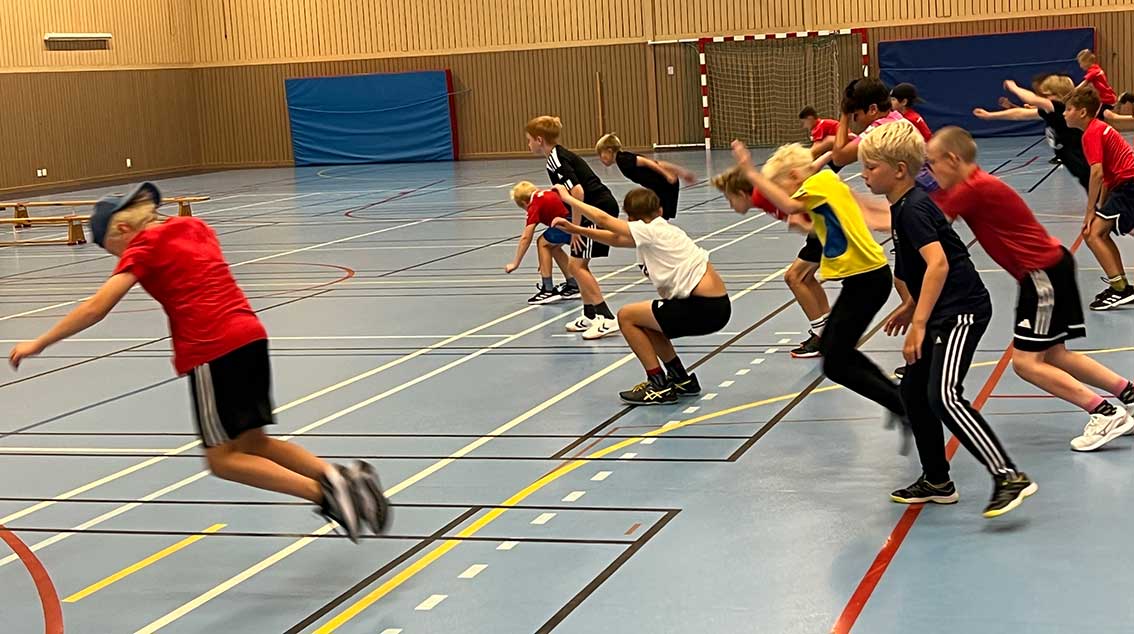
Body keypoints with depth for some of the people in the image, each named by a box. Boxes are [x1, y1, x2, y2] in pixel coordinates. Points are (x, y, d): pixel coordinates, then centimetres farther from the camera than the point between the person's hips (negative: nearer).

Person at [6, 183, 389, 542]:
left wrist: (39, 344, 1)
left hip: (211, 351, -8)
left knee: (223, 459, 1)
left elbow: (95, 309, -7)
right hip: (250, 335, 8)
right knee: (252, 444, 15)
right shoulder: (193, 227, 19)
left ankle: (324, 490, -15)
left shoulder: (144, 246, -1)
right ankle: (346, 478, -1)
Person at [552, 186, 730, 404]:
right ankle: (682, 380, 27)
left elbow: (603, 219, -2)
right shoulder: (663, 231, 17)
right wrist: (576, 229, 23)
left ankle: (660, 387, 3)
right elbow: (615, 239, 24)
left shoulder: (650, 230, -7)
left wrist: (568, 198, 10)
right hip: (715, 306, 9)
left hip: (703, 308, -9)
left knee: (626, 316, 3)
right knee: (643, 320, 23)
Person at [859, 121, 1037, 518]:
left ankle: (1009, 477, -20)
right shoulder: (903, 206, 14)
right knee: (913, 392, 13)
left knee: (943, 396, -21)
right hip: (942, 311, 11)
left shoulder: (913, 208, -17)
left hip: (962, 310, -11)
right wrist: (911, 307, 27)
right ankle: (936, 482, 23)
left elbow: (938, 264, -28)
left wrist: (919, 323, -30)